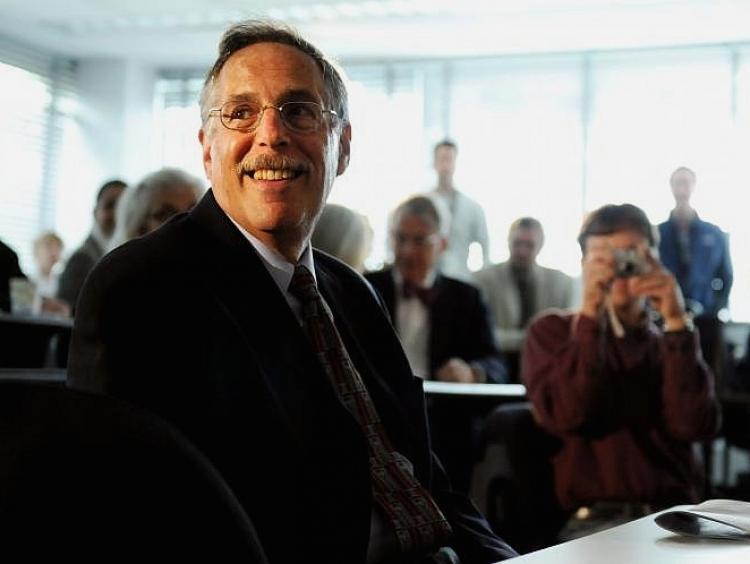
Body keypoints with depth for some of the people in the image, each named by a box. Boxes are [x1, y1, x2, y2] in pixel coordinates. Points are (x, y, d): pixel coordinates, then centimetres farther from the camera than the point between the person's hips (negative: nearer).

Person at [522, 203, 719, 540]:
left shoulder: (670, 341, 14)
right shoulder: (553, 332, 9)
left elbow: (693, 425, -5)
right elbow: (565, 416, -10)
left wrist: (677, 322, -10)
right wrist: (590, 314, -15)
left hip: (675, 517, 3)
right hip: (594, 520, -3)